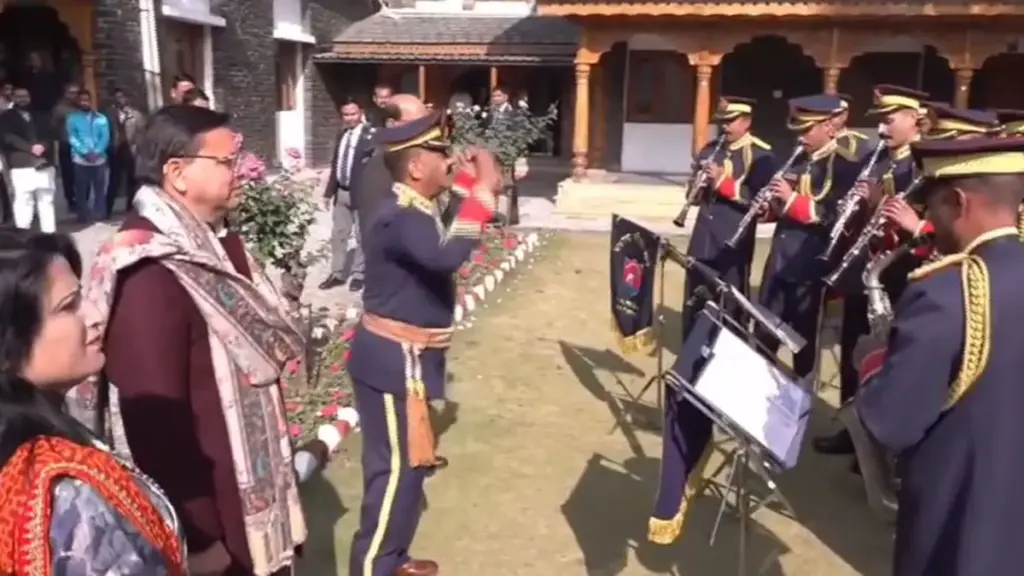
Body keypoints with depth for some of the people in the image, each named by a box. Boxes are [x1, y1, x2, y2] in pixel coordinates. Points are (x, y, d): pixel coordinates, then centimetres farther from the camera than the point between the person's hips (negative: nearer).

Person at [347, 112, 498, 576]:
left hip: (406, 357, 10)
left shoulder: (414, 210, 8)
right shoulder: (400, 217, -23)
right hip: (394, 361, -10)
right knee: (395, 467, 0)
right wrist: (484, 190, -34)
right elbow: (446, 256, -40)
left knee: (407, 462, 20)